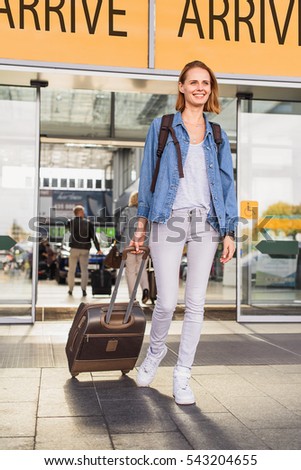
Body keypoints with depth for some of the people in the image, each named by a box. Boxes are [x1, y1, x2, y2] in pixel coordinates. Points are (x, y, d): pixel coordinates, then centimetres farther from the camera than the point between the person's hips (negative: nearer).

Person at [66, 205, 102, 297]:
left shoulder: (71, 222, 0)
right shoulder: (88, 223, -1)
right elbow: (93, 237, -3)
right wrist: (98, 249, 1)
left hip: (74, 248, 0)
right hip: (85, 249, 0)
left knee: (72, 270, 10)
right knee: (84, 270, 4)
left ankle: (70, 290, 16)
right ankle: (84, 289, -8)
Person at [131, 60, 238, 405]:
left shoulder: (217, 135, 14)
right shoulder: (161, 127, 8)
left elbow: (226, 183, 11)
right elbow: (147, 176, 7)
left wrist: (229, 231, 4)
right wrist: (141, 223, 3)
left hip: (206, 221, 3)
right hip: (169, 220, -2)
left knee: (196, 303, 3)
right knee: (167, 302, -5)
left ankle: (182, 376, 16)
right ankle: (155, 350, 28)